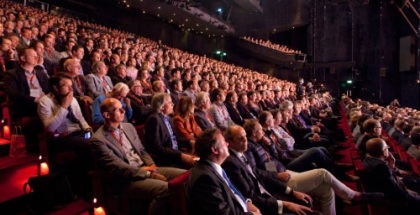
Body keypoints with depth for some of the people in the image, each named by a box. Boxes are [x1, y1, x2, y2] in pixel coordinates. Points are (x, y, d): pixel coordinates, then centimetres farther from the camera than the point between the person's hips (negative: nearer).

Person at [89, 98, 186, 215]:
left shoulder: (129, 127, 13)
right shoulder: (98, 140, -11)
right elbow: (118, 168, -17)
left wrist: (152, 166, -3)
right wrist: (149, 174, -18)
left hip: (146, 169, 8)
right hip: (125, 181, -8)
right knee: (165, 189, -32)